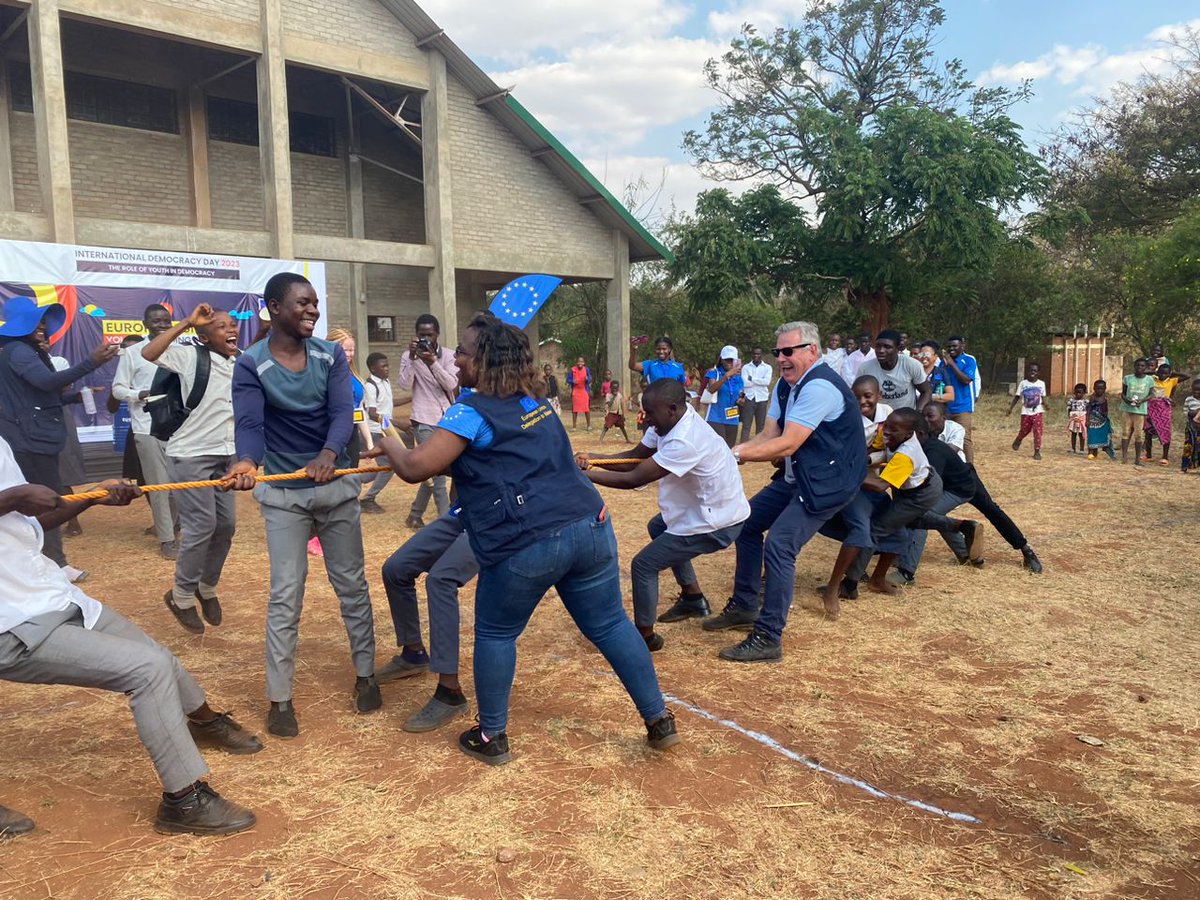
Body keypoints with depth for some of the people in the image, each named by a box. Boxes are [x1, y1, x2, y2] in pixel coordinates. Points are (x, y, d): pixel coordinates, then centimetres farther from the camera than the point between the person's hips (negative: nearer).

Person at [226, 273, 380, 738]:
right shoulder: (250, 364, -11)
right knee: (285, 596, -2)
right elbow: (249, 423, -23)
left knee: (352, 585, 11)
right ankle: (279, 698, 9)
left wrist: (328, 454, -37)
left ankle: (365, 674, 26)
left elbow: (342, 411, -17)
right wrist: (247, 461, -46)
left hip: (336, 486, 3)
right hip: (282, 494, -2)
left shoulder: (331, 355, -4)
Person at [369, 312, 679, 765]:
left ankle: (492, 738, 24)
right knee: (610, 625, 16)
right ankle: (659, 720, 22)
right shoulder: (534, 400, 19)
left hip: (528, 545, -7)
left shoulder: (474, 410, -5)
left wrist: (388, 445, 15)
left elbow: (416, 468, -7)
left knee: (495, 634, 14)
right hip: (590, 526, 7)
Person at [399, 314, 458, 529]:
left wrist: (433, 362, -22)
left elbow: (451, 385, -11)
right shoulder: (408, 357, 0)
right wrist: (412, 357, -22)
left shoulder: (449, 355, 3)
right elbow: (405, 385, -14)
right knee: (436, 470, -9)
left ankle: (415, 516, 25)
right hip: (424, 421, -3)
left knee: (431, 471, 11)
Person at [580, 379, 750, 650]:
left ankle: (644, 635, 11)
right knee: (658, 527, 31)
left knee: (643, 565, -6)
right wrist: (592, 459, -14)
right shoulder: (671, 421, -4)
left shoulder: (684, 442, -33)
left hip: (716, 524, -10)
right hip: (709, 507, 10)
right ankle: (693, 599, 38)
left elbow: (634, 479, -28)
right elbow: (635, 457, 0)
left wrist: (582, 474, -21)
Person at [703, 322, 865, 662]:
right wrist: (730, 452, -15)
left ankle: (768, 639, -13)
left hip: (827, 482, -11)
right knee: (748, 522, 15)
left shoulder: (819, 386, -22)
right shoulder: (786, 385, 9)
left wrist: (737, 454, -26)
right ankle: (743, 608, 28)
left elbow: (787, 444, -28)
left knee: (779, 546, -20)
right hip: (796, 478, 11)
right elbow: (768, 435, 1)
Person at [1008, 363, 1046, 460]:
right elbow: (1017, 396, 1)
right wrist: (1011, 407, -7)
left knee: (1038, 432, -9)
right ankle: (1018, 440, 42)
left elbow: (1043, 397, 8)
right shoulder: (1023, 383, -1)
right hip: (1026, 412, 0)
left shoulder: (1041, 384, 2)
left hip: (1038, 411, 0)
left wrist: (1044, 404, -13)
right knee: (1024, 430, 8)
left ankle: (1037, 451, -2)